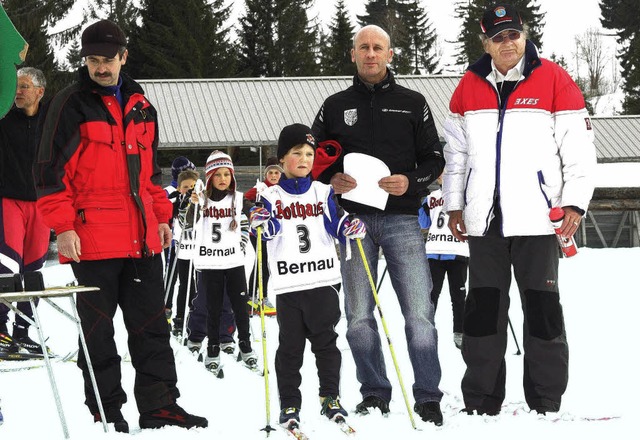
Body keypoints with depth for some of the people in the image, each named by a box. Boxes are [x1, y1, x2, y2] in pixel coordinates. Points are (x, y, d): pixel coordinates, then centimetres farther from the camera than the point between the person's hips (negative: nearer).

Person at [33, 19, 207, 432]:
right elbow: (51, 169, -6)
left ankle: (159, 405, 12)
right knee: (98, 328, 2)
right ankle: (106, 412, 11)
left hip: (141, 237, 6)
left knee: (152, 324, 7)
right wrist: (63, 226, -13)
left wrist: (161, 216, 15)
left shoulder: (141, 106, 14)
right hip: (92, 238, -5)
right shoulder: (72, 104, -4)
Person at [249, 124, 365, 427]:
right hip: (287, 285, -1)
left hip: (323, 280, 1)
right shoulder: (271, 197, 4)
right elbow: (268, 233, -5)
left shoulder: (323, 193, 10)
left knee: (325, 340, 3)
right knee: (290, 345, 3)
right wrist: (261, 223, -26)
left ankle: (330, 397, 13)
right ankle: (289, 404, 10)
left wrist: (352, 228, -12)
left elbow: (338, 224, 9)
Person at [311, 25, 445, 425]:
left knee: (419, 312, -8)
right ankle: (374, 393, 15)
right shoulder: (335, 106, 12)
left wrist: (411, 181, -11)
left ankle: (428, 397, -2)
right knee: (359, 314, 4)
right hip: (354, 218, 2)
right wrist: (332, 178, -6)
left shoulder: (412, 103, 9)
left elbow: (434, 159, 8)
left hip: (402, 218, -2)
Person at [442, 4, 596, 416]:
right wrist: (455, 204, 12)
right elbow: (455, 153, 17)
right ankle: (482, 403, 15)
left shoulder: (554, 80, -2)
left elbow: (579, 147, -2)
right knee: (483, 310, 8)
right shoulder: (469, 87, 9)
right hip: (483, 220, 4)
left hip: (536, 218, -4)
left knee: (543, 307, 1)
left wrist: (575, 201, -9)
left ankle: (546, 404, 7)